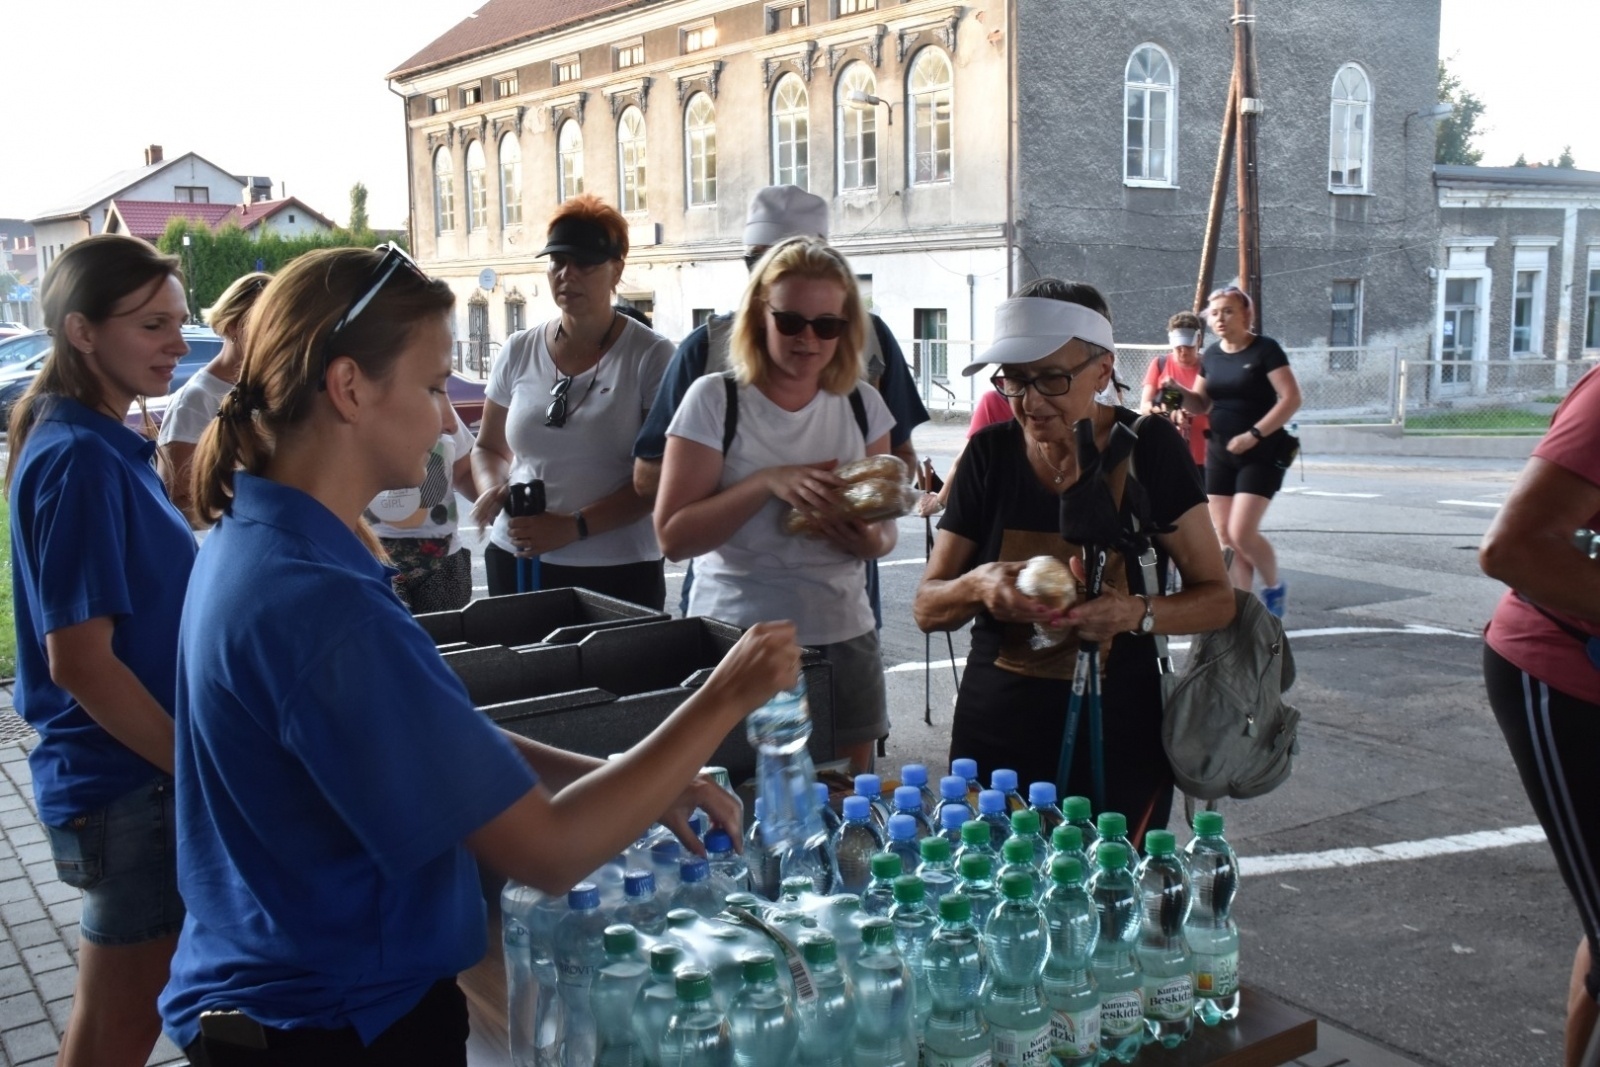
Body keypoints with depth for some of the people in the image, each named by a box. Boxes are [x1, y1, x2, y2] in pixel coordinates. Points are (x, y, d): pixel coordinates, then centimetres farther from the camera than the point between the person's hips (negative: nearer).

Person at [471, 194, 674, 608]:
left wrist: (575, 526, -19)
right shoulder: (519, 352, 5)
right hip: (516, 564, 3)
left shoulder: (650, 356, -5)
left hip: (618, 573, -3)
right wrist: (493, 488, -5)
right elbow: (489, 448, 17)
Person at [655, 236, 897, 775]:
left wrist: (872, 540, -13)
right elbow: (673, 536, -12)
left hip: (842, 639, 4)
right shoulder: (715, 399, -8)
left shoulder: (862, 404, 3)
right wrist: (767, 482, -24)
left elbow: (884, 527, 10)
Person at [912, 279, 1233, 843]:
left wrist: (1137, 614, -24)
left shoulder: (1148, 449, -9)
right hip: (995, 747, 2)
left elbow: (1217, 599, -4)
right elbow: (927, 608, 1)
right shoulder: (991, 453, -3)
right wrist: (977, 586, -21)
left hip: (1116, 755, -2)